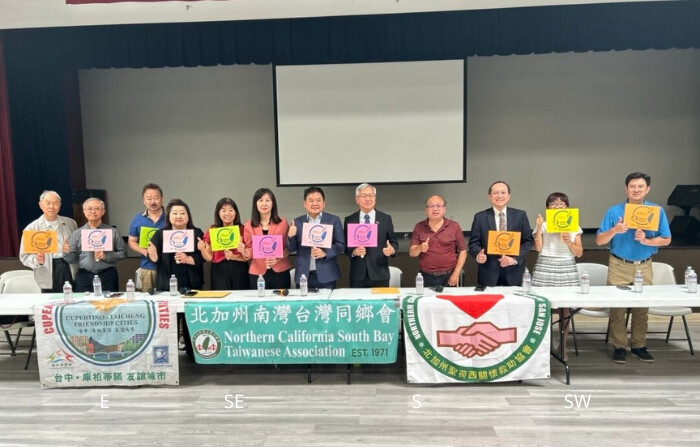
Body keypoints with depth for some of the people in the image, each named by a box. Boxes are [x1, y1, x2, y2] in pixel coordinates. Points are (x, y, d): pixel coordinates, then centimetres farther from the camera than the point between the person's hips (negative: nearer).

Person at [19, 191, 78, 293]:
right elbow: (24, 256, 2)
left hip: (70, 270, 2)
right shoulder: (31, 229, 3)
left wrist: (72, 250, -7)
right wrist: (37, 260, -18)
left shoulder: (70, 223, 10)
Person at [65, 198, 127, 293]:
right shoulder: (77, 233, 10)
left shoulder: (113, 232, 6)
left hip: (108, 276, -1)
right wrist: (67, 252, -10)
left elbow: (123, 253, 2)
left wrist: (106, 256, -11)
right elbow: (72, 260, 9)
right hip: (84, 277, 1)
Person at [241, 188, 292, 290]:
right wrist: (244, 252, -12)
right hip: (257, 273, 1)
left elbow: (288, 247, 4)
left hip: (280, 272, 0)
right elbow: (250, 249, 10)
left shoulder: (282, 223, 2)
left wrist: (278, 258, -13)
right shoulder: (249, 226, 4)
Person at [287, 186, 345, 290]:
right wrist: (291, 236, -12)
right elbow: (291, 249, 8)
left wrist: (325, 252, -16)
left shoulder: (333, 220, 3)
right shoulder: (297, 222, 7)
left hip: (326, 275, -1)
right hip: (304, 275, 1)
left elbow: (341, 245, -1)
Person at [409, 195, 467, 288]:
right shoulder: (419, 227, 3)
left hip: (449, 277, -1)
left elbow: (463, 252, 1)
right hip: (426, 277, 1)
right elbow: (412, 253, 0)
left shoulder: (454, 226, -1)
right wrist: (420, 248, -21)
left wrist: (456, 274, -7)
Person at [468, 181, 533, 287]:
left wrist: (515, 258, -12)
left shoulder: (520, 215, 4)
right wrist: (478, 255, -20)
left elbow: (528, 241, 3)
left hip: (513, 272, 1)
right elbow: (473, 242, 1)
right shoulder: (480, 217, 2)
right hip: (488, 272, -1)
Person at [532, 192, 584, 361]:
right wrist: (539, 227, -11)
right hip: (545, 268, -1)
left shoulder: (574, 226, 9)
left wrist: (569, 242, -11)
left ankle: (562, 347, 15)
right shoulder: (543, 225, 5)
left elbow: (579, 253, 6)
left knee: (565, 308, 2)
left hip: (567, 269, 2)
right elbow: (537, 248, -8)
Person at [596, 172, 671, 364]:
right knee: (617, 307, 1)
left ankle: (639, 346, 22)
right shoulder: (614, 211, -5)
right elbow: (599, 240, -5)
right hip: (619, 266, -1)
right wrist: (615, 230, -23)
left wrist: (646, 240, -17)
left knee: (641, 308, 9)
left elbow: (666, 239, 0)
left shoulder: (657, 211, -1)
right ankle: (619, 347, 11)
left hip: (644, 267, 2)